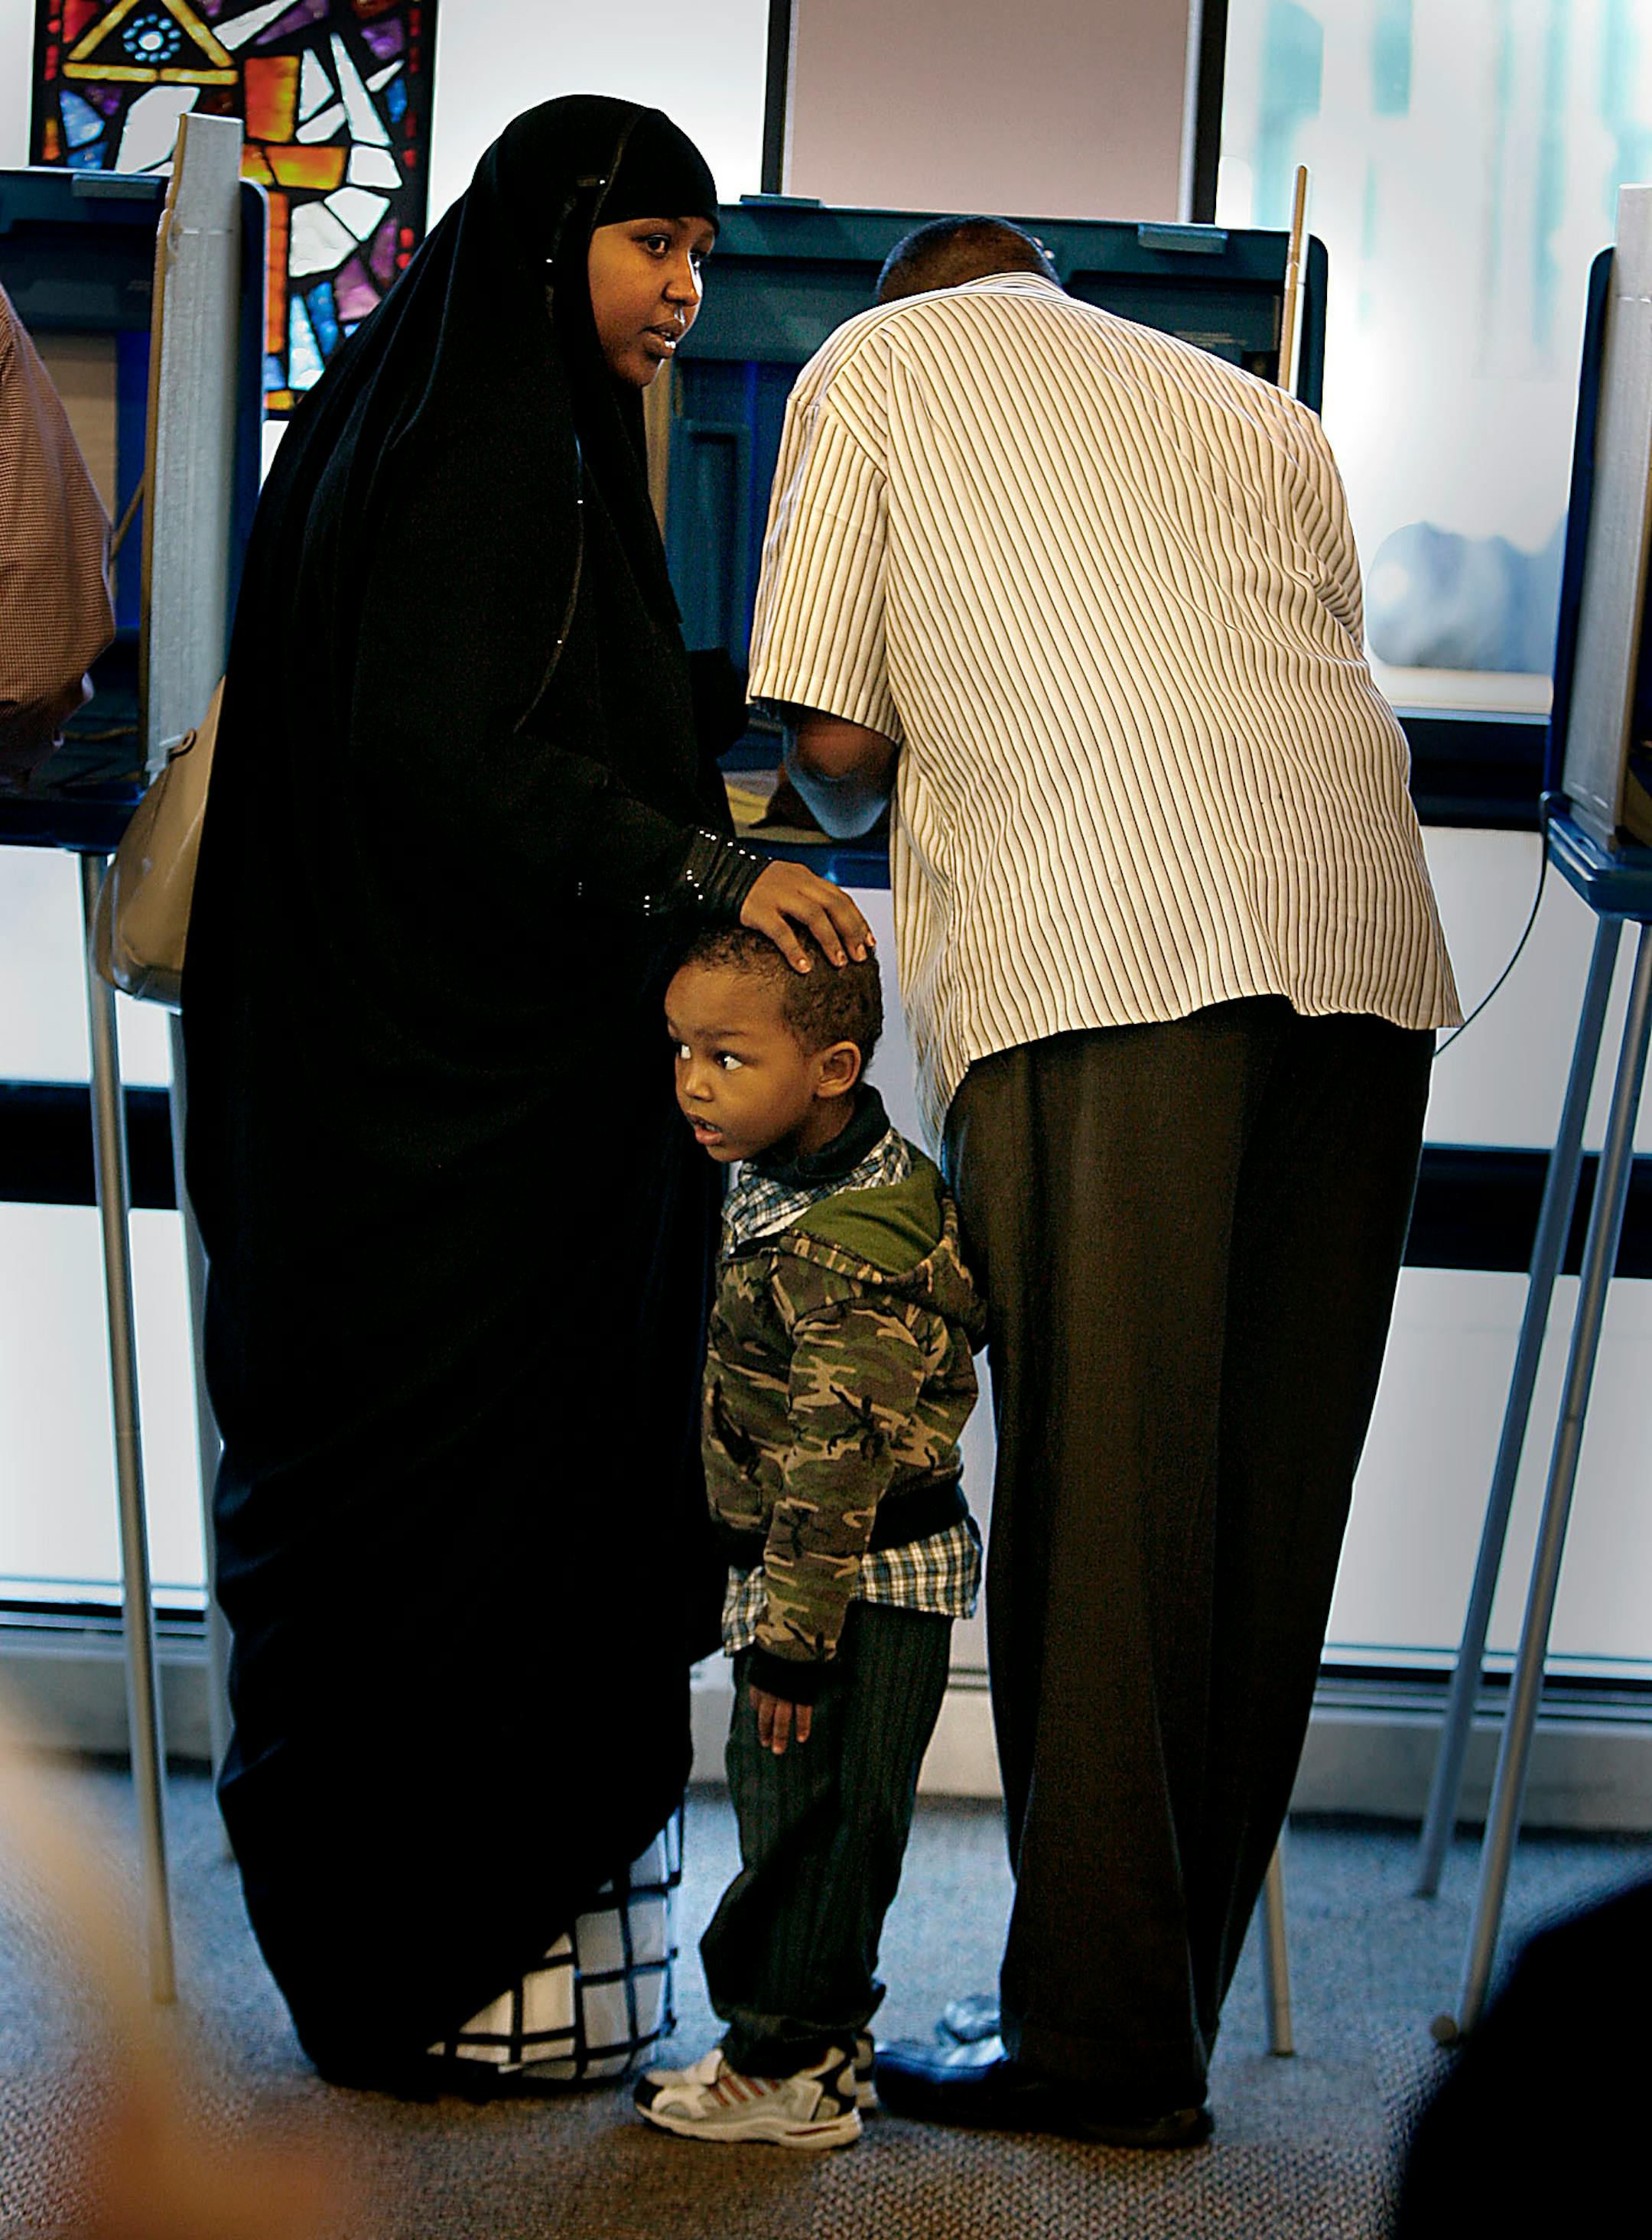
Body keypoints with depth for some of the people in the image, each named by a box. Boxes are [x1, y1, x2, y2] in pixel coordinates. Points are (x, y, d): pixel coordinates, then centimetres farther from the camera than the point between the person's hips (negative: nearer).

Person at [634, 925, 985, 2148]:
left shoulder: (847, 1247, -26)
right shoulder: (785, 1184, 7)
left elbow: (837, 1461, -25)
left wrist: (795, 1631, -22)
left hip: (863, 1583, -10)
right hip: (791, 1568, 10)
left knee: (814, 1814, -1)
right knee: (782, 1796, 17)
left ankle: (789, 2069, 10)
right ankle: (823, 2032, 29)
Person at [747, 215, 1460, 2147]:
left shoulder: (879, 358, 19)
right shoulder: (1260, 411, 32)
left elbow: (835, 737, 9)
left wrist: (863, 812, 31)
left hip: (1103, 937, -5)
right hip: (1362, 924, 5)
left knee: (1103, 1486, -4)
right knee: (1269, 1491, 8)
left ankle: (1104, 2040, -2)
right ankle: (1174, 1996, 15)